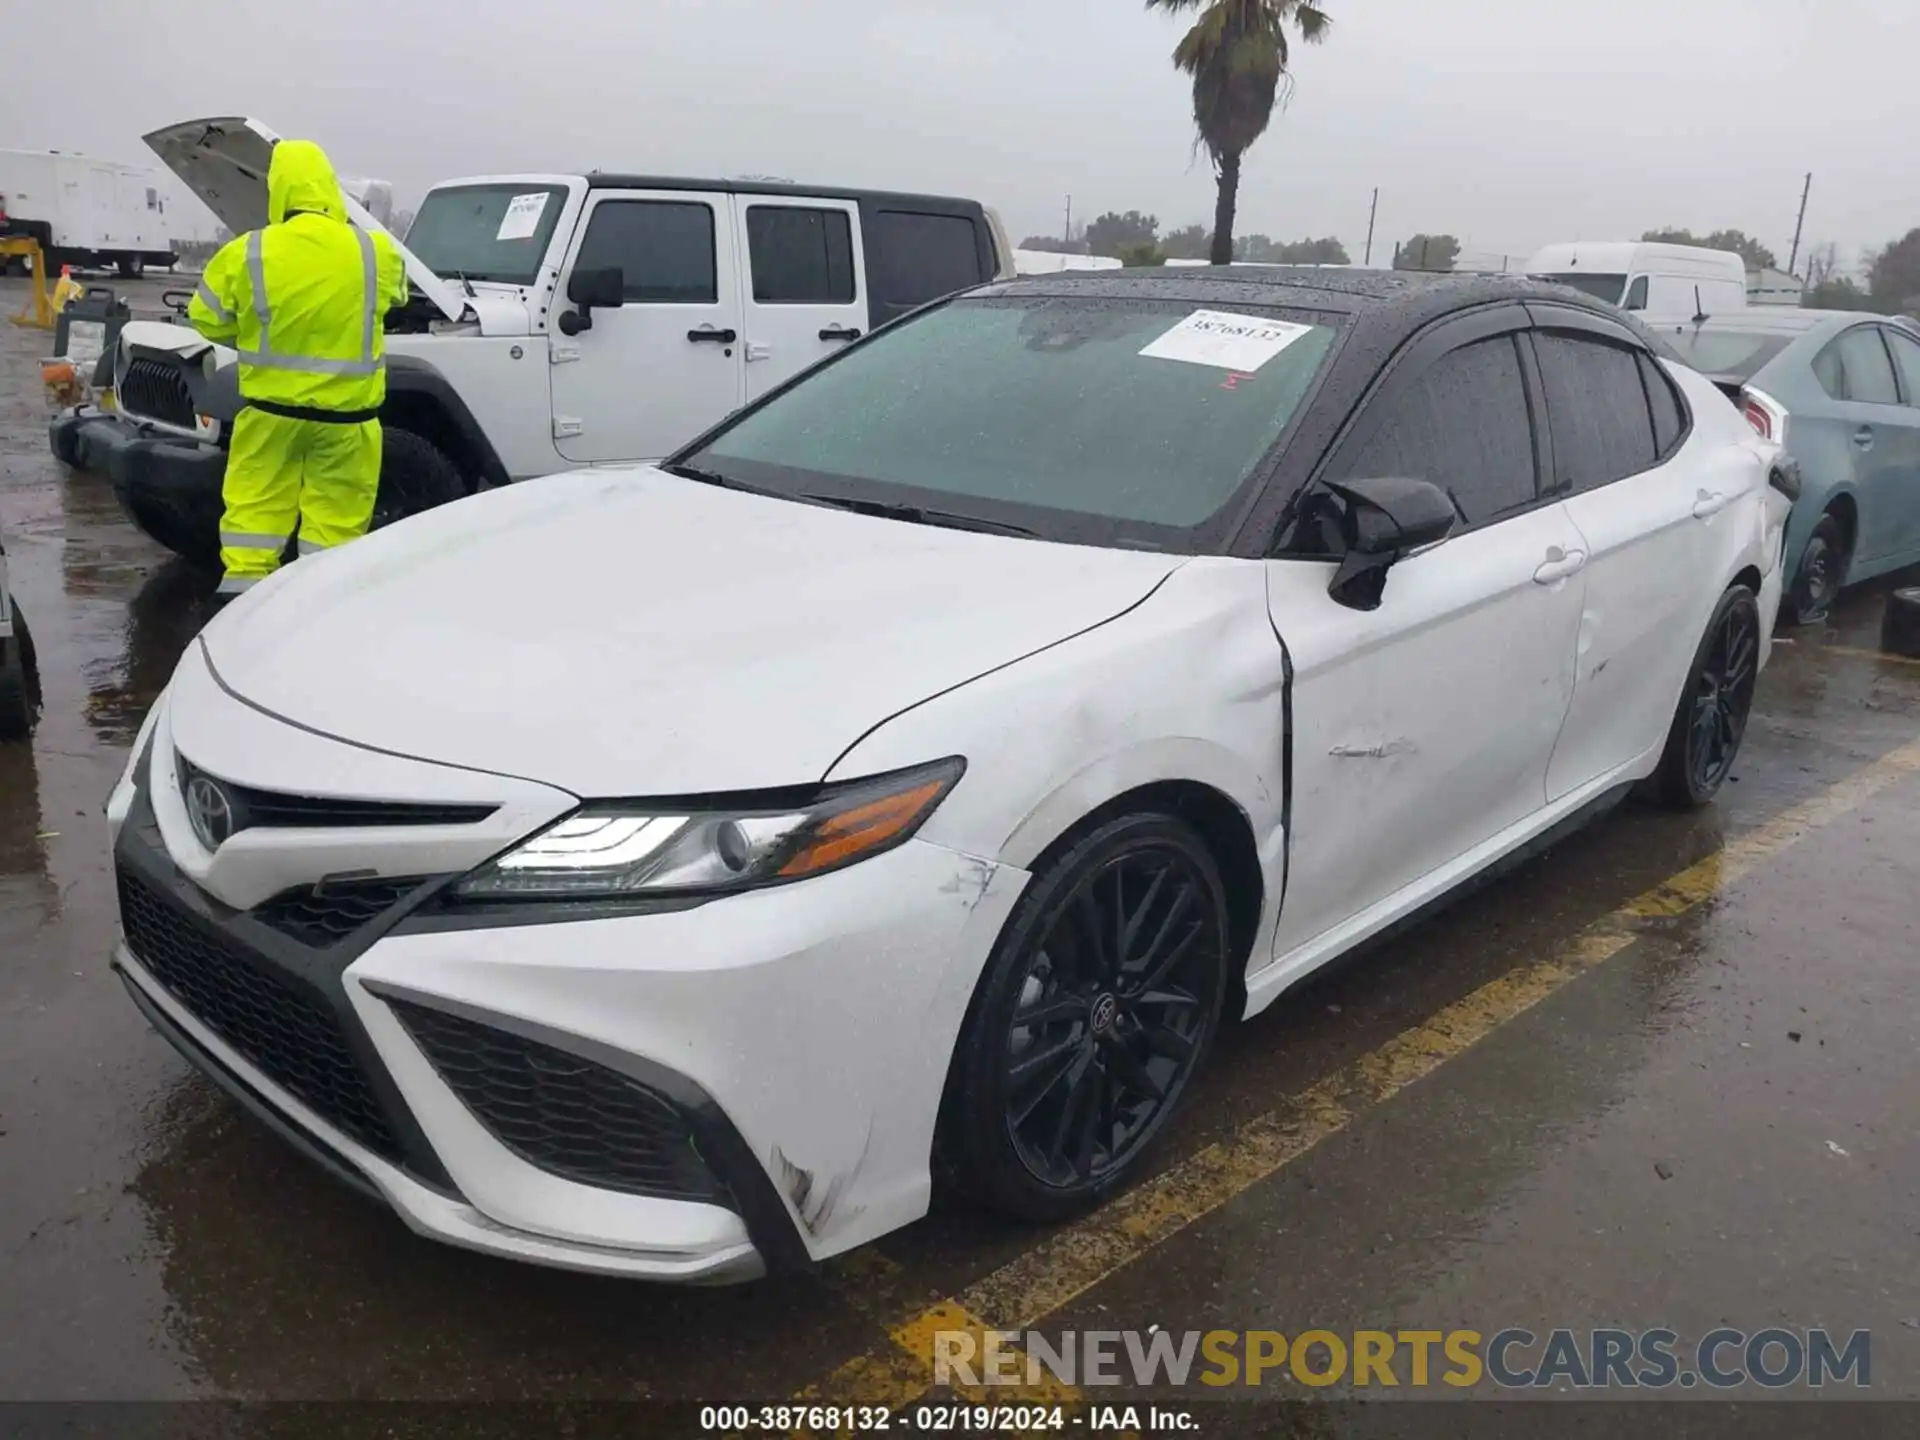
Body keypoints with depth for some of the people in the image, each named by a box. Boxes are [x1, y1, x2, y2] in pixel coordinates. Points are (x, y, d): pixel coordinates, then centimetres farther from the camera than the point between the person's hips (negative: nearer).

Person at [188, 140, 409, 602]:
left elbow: (207, 319, 3)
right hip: (346, 413, 0)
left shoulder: (247, 254, -7)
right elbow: (397, 296, 15)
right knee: (335, 517, 8)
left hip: (271, 410, 0)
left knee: (254, 510, 9)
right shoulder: (376, 252, -6)